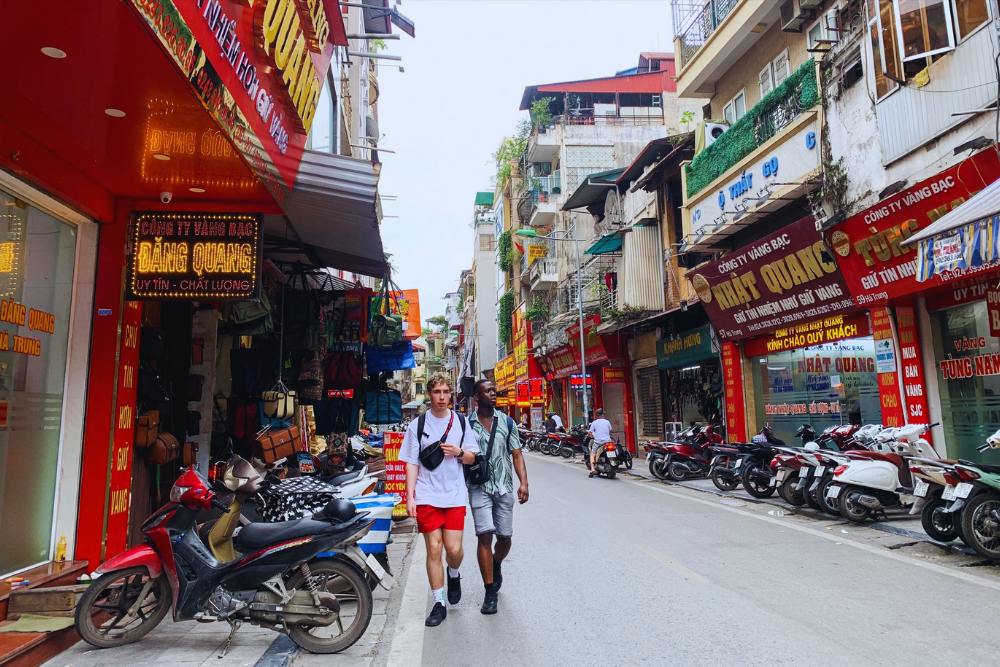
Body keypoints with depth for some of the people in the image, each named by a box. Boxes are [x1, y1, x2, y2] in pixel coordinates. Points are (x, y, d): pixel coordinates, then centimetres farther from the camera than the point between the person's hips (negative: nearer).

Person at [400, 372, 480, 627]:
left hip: (455, 495, 1)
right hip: (427, 497, -1)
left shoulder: (461, 422, 7)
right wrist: (410, 497, -4)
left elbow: (472, 457, 11)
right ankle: (439, 603, 14)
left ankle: (454, 575, 31)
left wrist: (459, 452, -11)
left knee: (454, 549, -3)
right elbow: (411, 463, 2)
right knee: (434, 549, 1)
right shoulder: (417, 425, 2)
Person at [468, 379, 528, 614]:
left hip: (504, 487, 2)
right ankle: (490, 591, 1)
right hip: (479, 488, -2)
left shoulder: (506, 422, 5)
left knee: (505, 538, 7)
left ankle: (496, 565, 41)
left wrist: (523, 482, -8)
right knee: (485, 536, -9)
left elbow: (516, 454, 4)